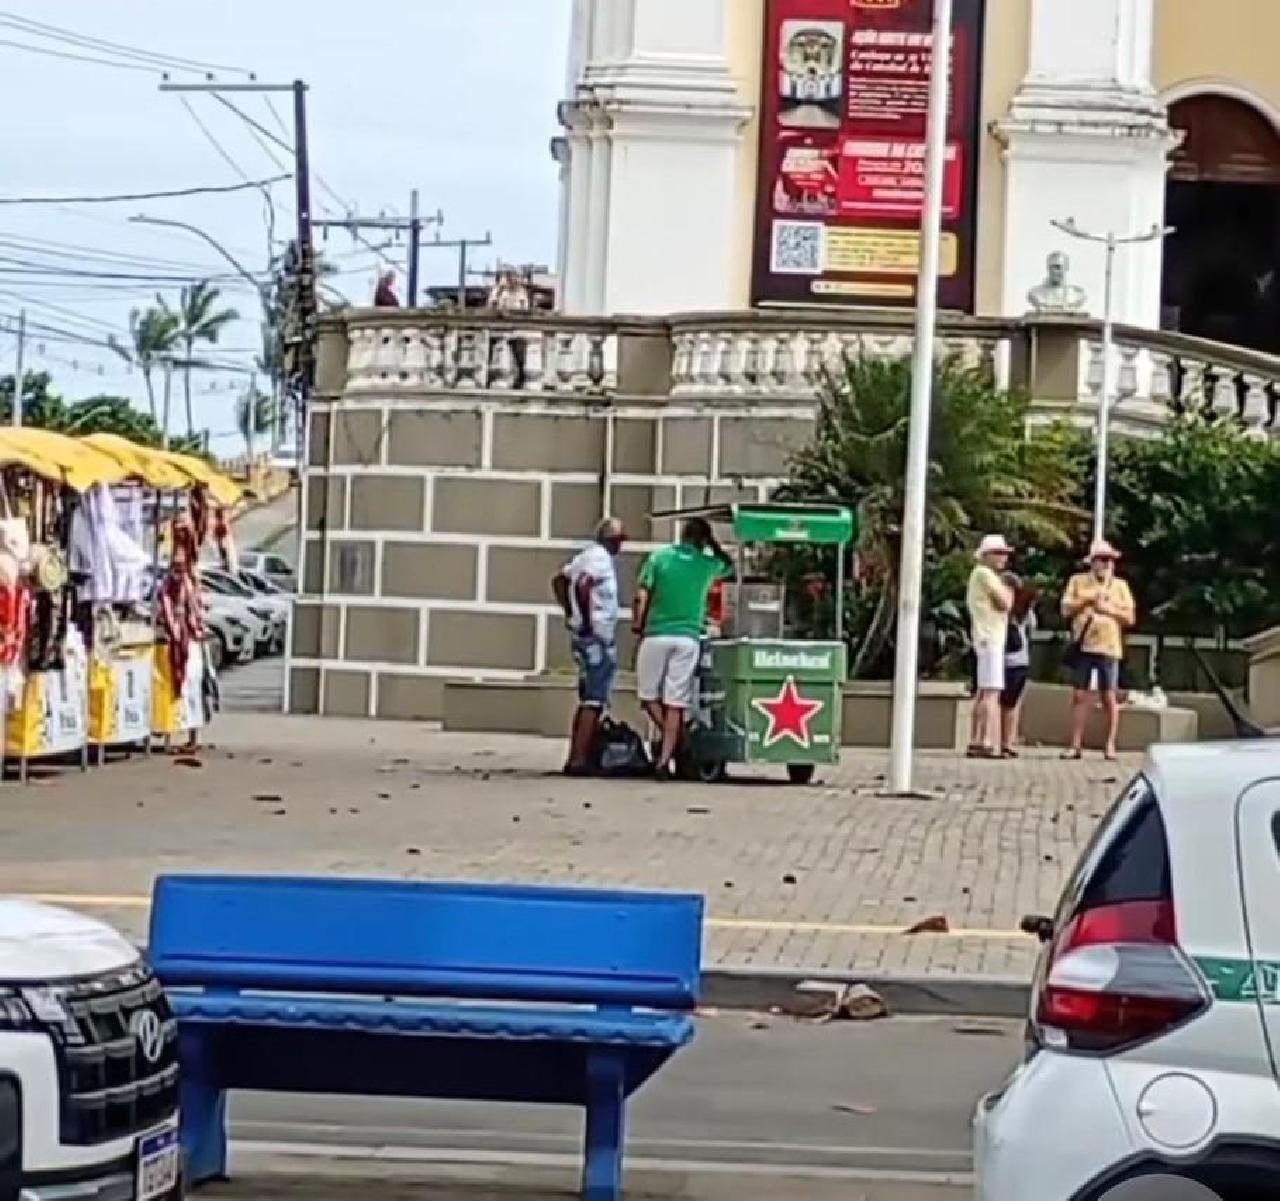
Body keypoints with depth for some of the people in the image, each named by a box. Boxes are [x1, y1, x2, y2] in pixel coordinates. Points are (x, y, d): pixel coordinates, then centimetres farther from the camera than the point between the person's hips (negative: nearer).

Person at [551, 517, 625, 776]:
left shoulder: (587, 555, 15)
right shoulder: (601, 557, -13)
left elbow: (558, 580, 24)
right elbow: (582, 585, -29)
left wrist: (570, 613, 19)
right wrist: (587, 619, -21)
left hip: (584, 635, 10)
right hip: (598, 636, -10)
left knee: (587, 700, 15)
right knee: (594, 702, -8)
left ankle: (575, 758, 16)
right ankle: (580, 760, -11)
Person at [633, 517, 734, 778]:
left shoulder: (659, 557, 1)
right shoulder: (708, 565, 5)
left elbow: (642, 597, -5)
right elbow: (729, 566, 28)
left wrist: (637, 625, 4)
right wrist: (713, 543, 21)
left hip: (656, 634, -1)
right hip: (688, 637, 1)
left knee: (648, 693, 13)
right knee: (676, 701, 1)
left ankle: (670, 737, -1)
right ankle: (665, 757, -3)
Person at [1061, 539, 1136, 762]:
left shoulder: (1120, 586, 9)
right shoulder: (1078, 581, 9)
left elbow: (1130, 618, 4)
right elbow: (1066, 610, 1)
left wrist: (1109, 609, -11)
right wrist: (1087, 599, -12)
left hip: (1109, 648, 0)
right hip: (1084, 646, 0)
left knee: (1109, 697, -1)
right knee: (1080, 696, 1)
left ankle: (1110, 745, 3)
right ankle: (1076, 745, 4)